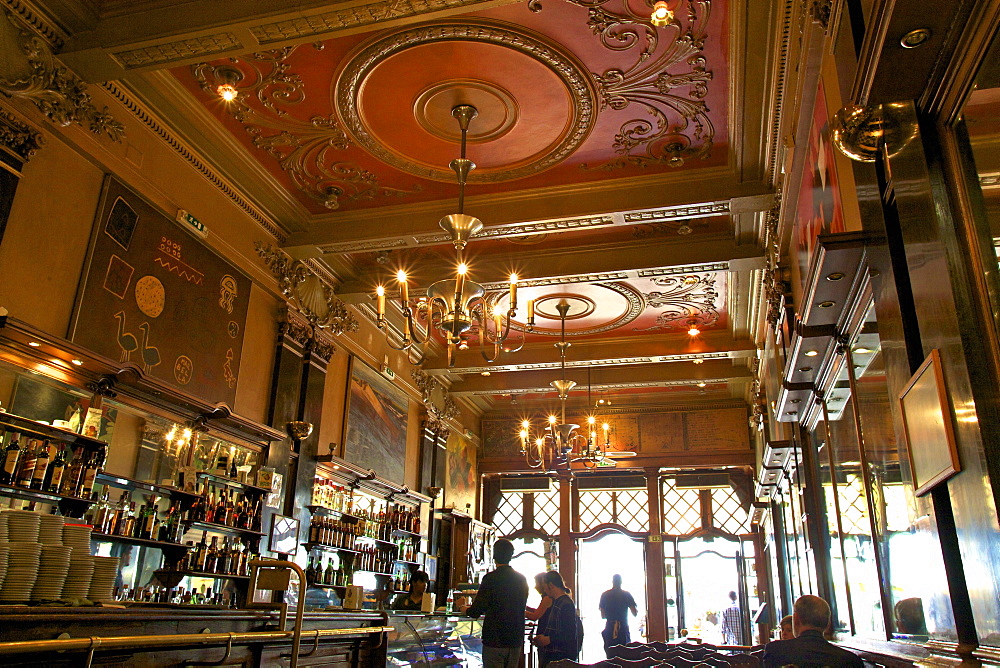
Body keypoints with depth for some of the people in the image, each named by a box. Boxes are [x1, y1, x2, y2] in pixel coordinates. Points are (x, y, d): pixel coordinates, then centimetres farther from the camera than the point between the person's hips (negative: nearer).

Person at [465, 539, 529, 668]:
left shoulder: (490, 578, -13)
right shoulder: (522, 579, 4)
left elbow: (476, 611, -12)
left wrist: (465, 609, 10)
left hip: (494, 640, -5)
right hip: (515, 642, 5)